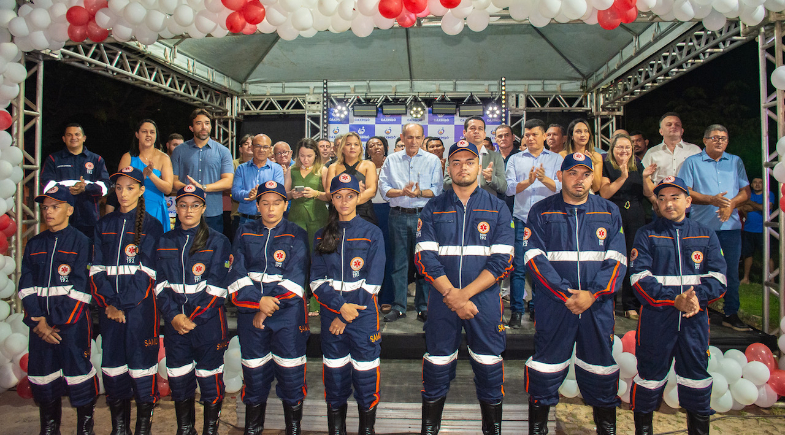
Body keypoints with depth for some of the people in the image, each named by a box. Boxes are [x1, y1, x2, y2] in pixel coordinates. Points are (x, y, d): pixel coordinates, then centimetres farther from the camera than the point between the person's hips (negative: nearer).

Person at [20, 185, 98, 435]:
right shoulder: (34, 244, 13)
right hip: (40, 323, 5)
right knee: (41, 377, 9)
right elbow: (26, 286, 6)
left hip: (72, 323, -5)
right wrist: (38, 321, -6)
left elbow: (79, 288, -9)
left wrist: (55, 322, -12)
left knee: (77, 374, -2)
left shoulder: (80, 242, -3)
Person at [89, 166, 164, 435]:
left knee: (141, 361, -2)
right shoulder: (104, 226, 12)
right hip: (109, 307, 4)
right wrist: (107, 303, -6)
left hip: (140, 305, -4)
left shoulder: (151, 226, 0)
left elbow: (146, 271, -6)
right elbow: (97, 269, 6)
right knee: (112, 362, 6)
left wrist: (123, 305, -10)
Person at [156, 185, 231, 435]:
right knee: (178, 379, 10)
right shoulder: (166, 242, 10)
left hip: (208, 322, -3)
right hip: (174, 322, 3)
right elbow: (161, 284, 4)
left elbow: (216, 289, -8)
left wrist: (193, 318, -12)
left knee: (210, 379, 4)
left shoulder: (218, 242, -2)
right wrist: (174, 316, -9)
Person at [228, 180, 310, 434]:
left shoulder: (296, 235, 2)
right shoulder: (245, 233, 9)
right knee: (254, 371, 9)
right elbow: (237, 274, 0)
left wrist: (270, 307, -12)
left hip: (288, 312, -2)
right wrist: (259, 300, -14)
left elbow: (294, 278, -6)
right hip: (250, 311, 2)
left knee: (291, 373, 2)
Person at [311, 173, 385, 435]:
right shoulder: (323, 236, 9)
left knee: (365, 375, 3)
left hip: (364, 317, -2)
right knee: (334, 375, 9)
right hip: (331, 314, 3)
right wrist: (340, 307, -14)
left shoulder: (372, 233, -1)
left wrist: (347, 316, -10)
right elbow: (317, 280, 2)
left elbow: (372, 282, -6)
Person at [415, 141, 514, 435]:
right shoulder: (433, 208, 6)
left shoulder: (497, 208, 5)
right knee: (437, 367, 7)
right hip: (441, 299, 1)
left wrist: (464, 293, -13)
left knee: (489, 368, 5)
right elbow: (425, 257, -3)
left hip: (485, 299, 0)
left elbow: (501, 261, -4)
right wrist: (451, 295, -14)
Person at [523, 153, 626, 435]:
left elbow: (617, 260, 3)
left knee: (600, 366, 9)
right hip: (553, 304, -2)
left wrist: (592, 294, -11)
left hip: (598, 304, 2)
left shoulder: (609, 212, 10)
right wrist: (565, 294, -13)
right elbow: (534, 258, -5)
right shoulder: (541, 212, 4)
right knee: (546, 367, 2)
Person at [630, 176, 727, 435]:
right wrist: (674, 301, -17)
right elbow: (640, 278, -7)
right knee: (650, 372, 4)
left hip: (696, 318, 2)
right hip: (656, 316, -2)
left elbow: (717, 277, 3)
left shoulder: (706, 236, 11)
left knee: (697, 372, 8)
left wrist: (697, 298, -16)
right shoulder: (647, 235, 3)